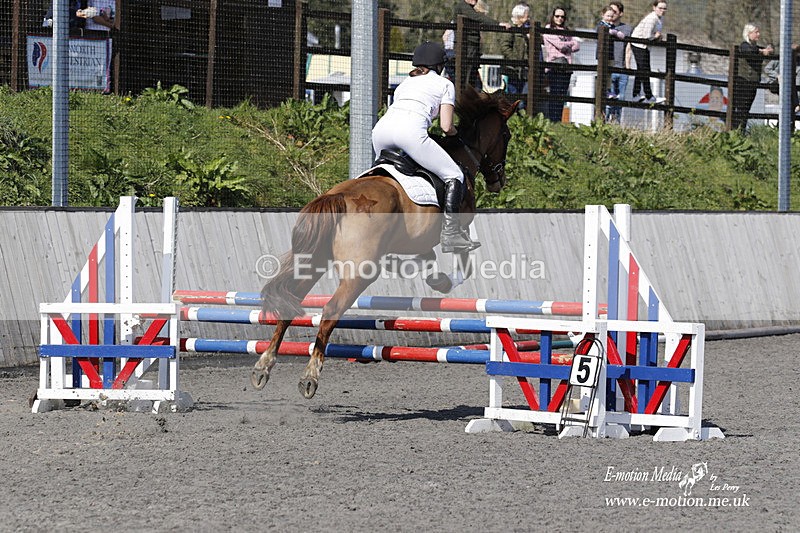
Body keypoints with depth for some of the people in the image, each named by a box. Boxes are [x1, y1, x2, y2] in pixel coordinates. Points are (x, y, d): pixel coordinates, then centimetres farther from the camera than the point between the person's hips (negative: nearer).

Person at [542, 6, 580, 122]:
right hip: (554, 66, -6)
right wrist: (571, 43, 10)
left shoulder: (566, 31, 23)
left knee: (562, 95, 1)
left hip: (566, 66, 6)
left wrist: (565, 47, -2)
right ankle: (552, 121, -12)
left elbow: (577, 46, 13)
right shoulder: (548, 29, 5)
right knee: (555, 95, -11)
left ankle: (558, 121, 1)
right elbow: (559, 44, -7)